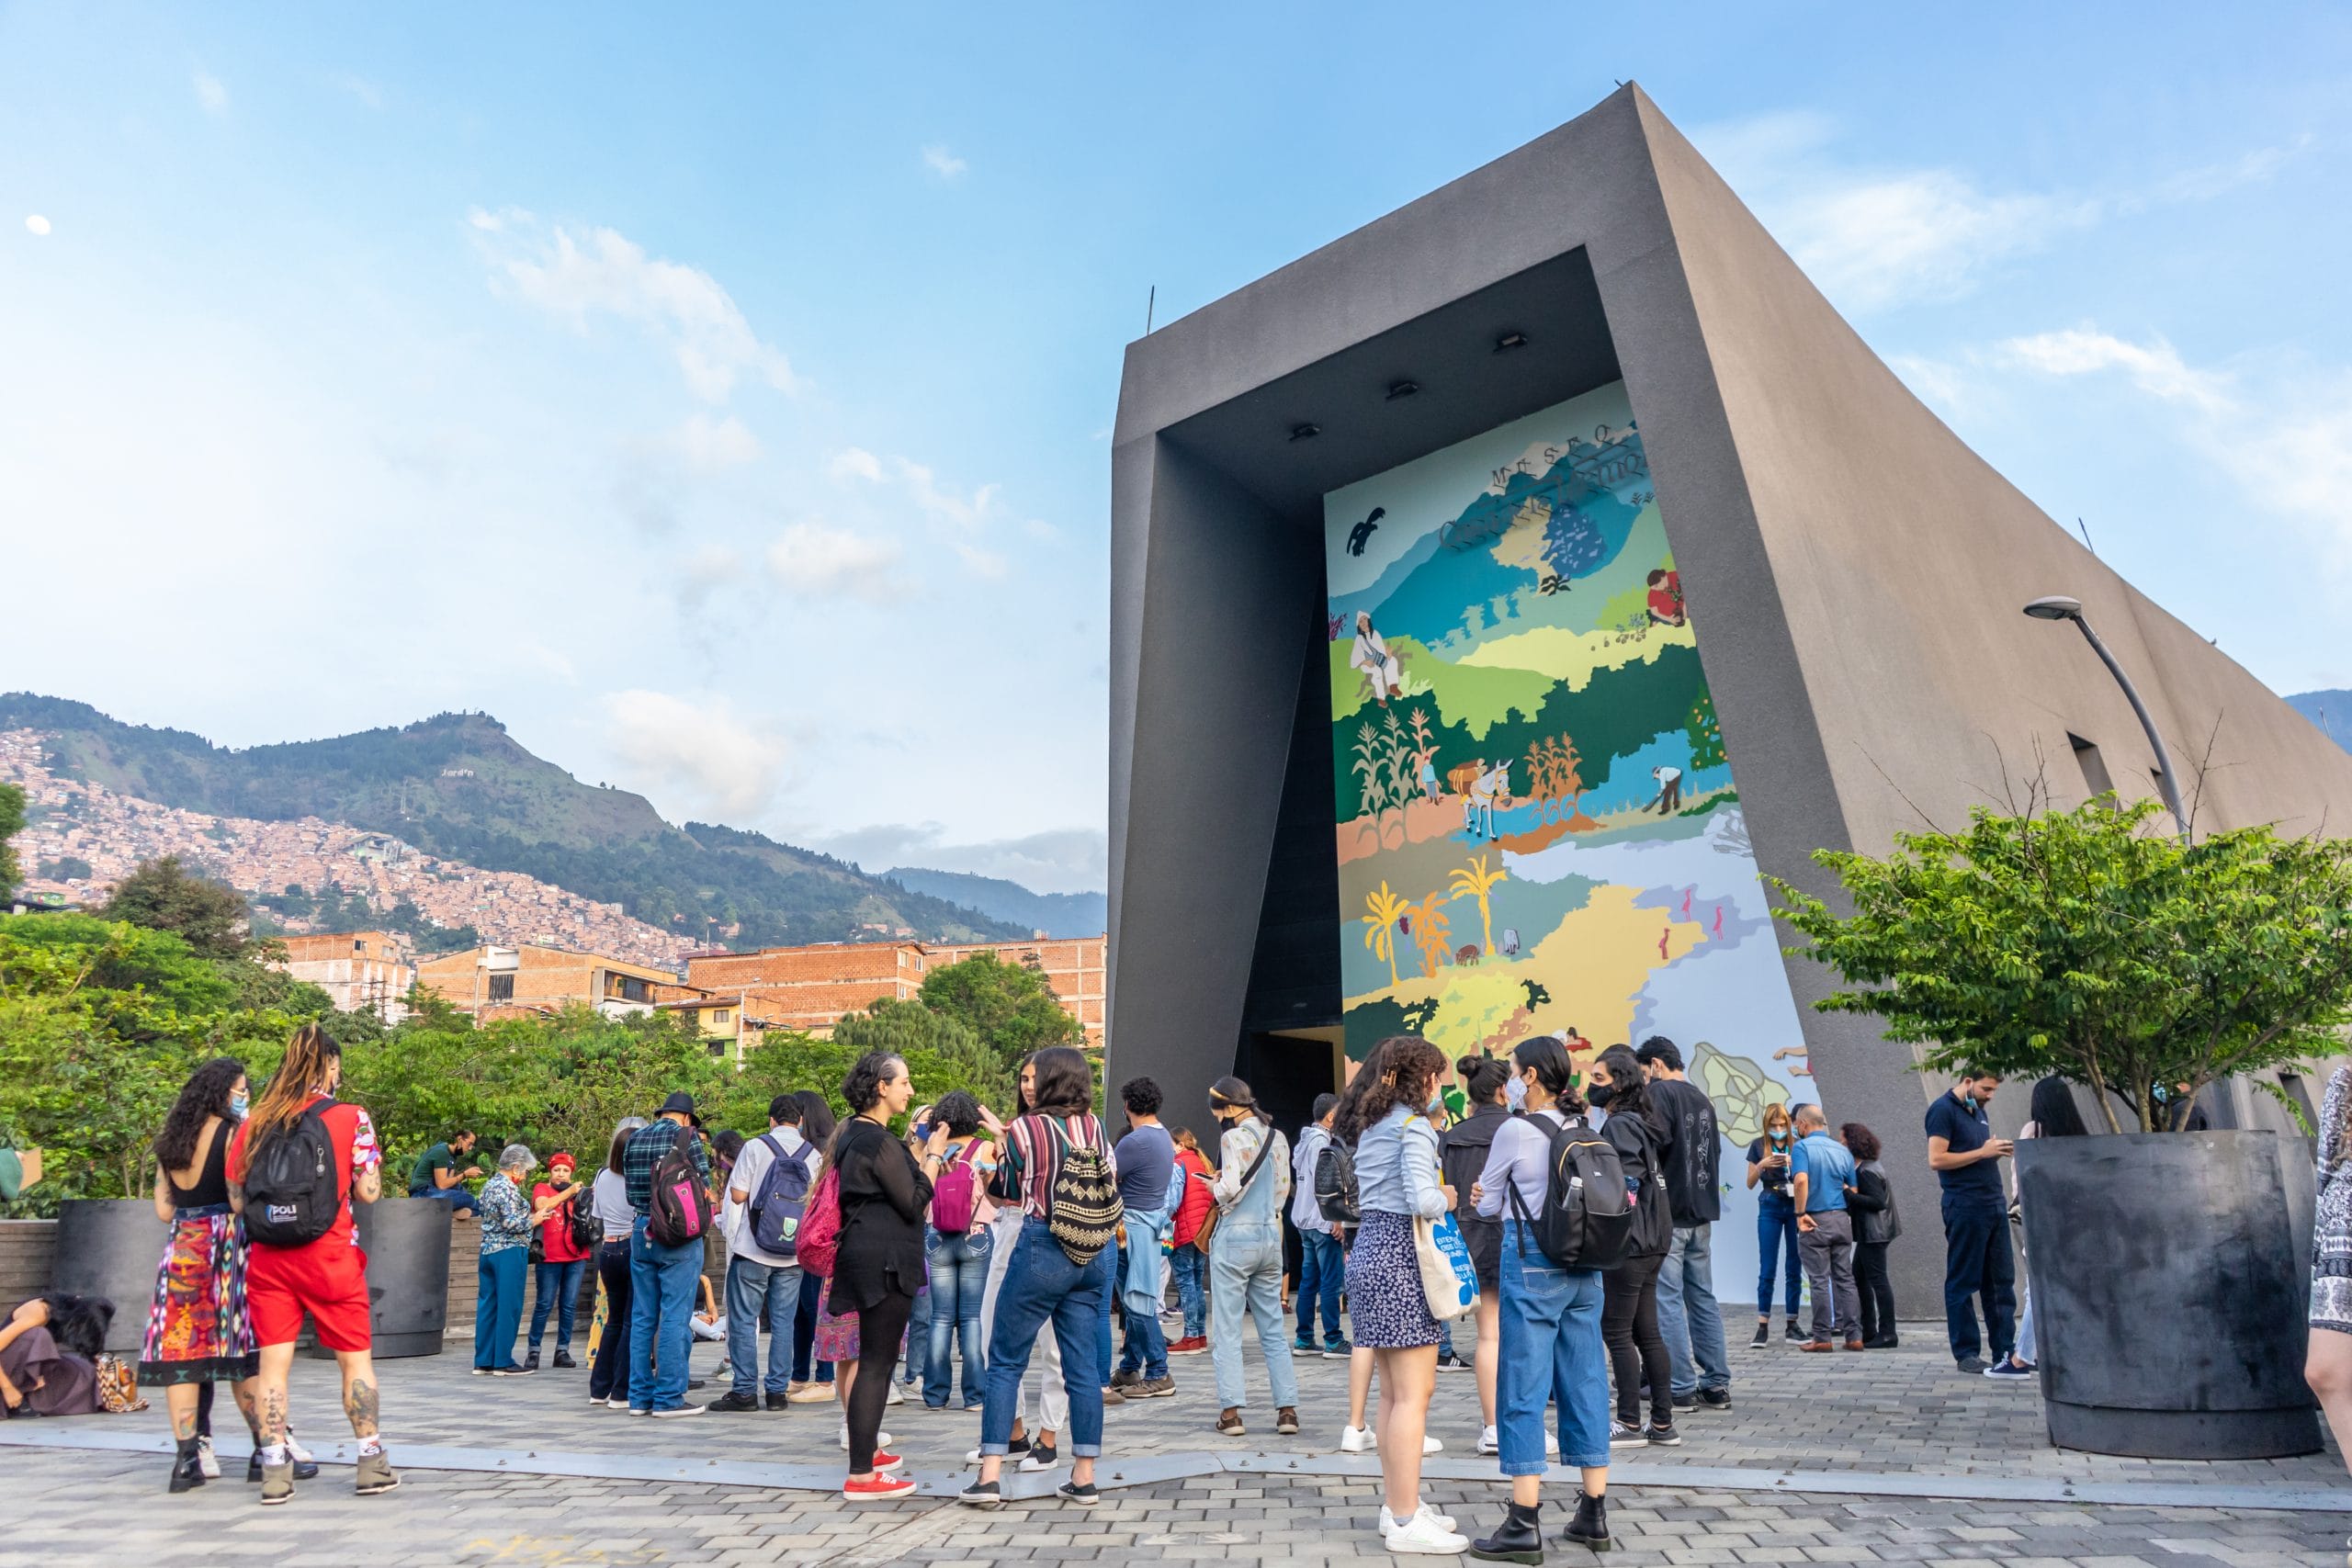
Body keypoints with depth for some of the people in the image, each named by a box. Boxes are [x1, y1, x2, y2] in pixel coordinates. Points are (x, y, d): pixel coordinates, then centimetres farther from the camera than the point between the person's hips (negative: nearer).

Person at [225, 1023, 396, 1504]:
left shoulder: (253, 1124, 4)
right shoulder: (351, 1118, -7)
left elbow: (236, 1199, 8)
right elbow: (368, 1193, -6)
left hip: (268, 1258, 3)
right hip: (330, 1256, -3)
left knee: (272, 1362, 8)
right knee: (355, 1357, 8)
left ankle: (275, 1470, 8)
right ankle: (372, 1464, 14)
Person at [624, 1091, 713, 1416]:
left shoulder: (634, 1139, 10)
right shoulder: (686, 1136, -7)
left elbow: (629, 1188, 12)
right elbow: (704, 1183, -7)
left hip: (640, 1231, 6)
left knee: (642, 1317, 11)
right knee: (675, 1317, -2)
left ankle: (640, 1396, 15)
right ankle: (668, 1397, 0)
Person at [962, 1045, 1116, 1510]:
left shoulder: (1024, 1129, -9)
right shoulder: (1093, 1126, 2)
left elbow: (1009, 1192, 2)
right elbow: (1112, 1176, 15)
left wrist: (1001, 1142, 16)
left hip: (1041, 1249, -4)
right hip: (1093, 1255, 5)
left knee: (1005, 1362, 6)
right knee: (1083, 1365, 9)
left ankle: (989, 1476, 4)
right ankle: (1084, 1478, 12)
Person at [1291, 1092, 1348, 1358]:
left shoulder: (1304, 1141, 15)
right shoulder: (1320, 1141, -14)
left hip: (1304, 1219, 10)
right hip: (1323, 1222, -10)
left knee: (1308, 1281, 11)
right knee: (1331, 1282, -5)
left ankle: (1304, 1340, 15)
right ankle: (1333, 1342, -2)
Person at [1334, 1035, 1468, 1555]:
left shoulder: (1369, 1125, 14)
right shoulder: (1413, 1124, -12)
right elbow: (1423, 1200, -24)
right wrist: (1448, 1198, -3)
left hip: (1369, 1253, 9)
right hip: (1400, 1259, -9)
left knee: (1393, 1392, 15)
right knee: (1414, 1394, -4)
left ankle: (1397, 1504, 22)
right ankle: (1406, 1522, 0)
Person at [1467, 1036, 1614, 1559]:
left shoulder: (1515, 1130, -11)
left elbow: (1487, 1204, -1)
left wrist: (1483, 1200, 20)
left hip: (1530, 1260, -6)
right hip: (1583, 1263, 6)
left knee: (1523, 1389, -1)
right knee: (1585, 1384, 11)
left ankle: (1524, 1524, 1)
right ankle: (1593, 1515, 19)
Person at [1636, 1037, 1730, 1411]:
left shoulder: (1660, 1093, -9)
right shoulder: (1702, 1099, 16)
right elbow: (1715, 1151, 20)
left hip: (1667, 1213, -8)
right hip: (1702, 1213, 8)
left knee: (1668, 1301, -4)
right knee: (1702, 1297, 12)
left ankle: (1682, 1388, -3)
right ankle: (1717, 1384, 14)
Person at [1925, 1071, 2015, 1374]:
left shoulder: (1979, 1112, 18)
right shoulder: (1943, 1110, -8)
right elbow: (1936, 1160, -16)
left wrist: (1998, 1152, 4)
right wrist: (1982, 1152, -16)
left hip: (1994, 1204, 8)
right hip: (1965, 1207, -8)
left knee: (2002, 1280, 8)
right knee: (1963, 1283, 0)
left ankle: (2004, 1350, 14)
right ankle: (1965, 1353, 6)